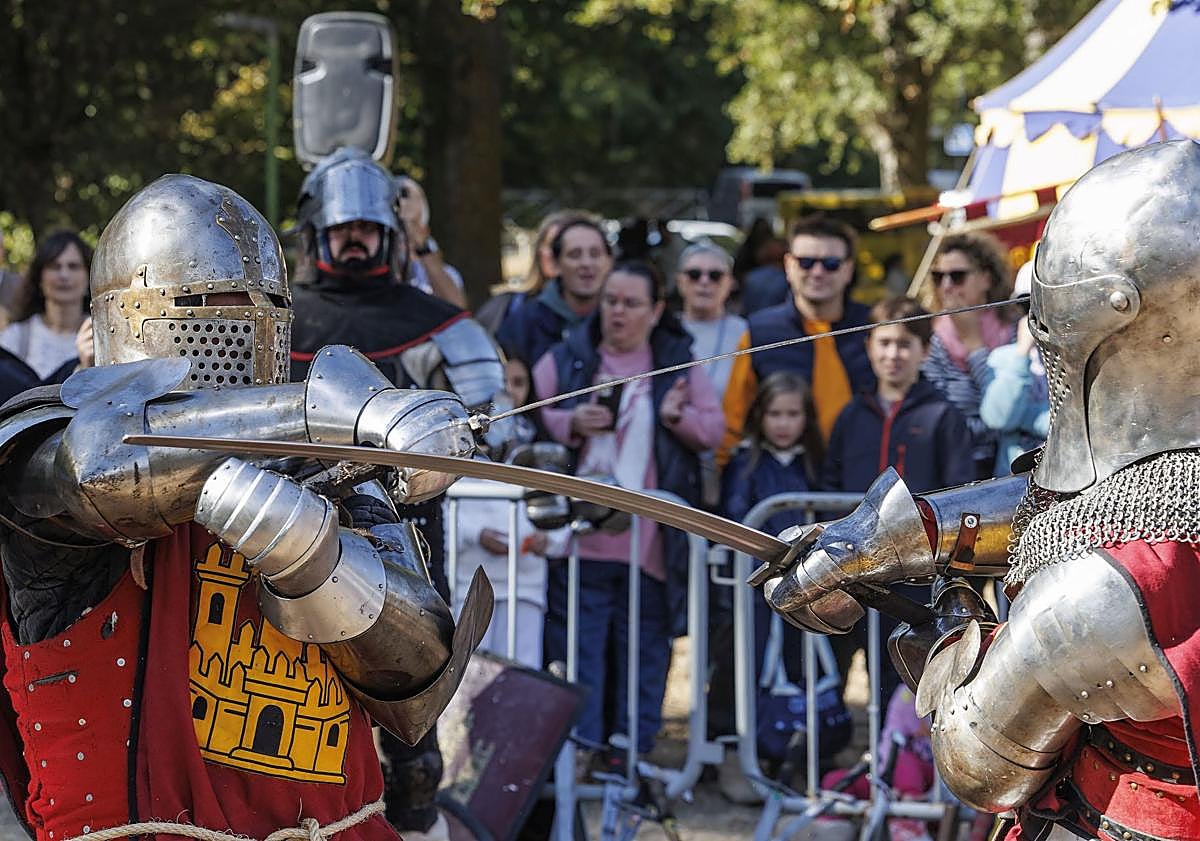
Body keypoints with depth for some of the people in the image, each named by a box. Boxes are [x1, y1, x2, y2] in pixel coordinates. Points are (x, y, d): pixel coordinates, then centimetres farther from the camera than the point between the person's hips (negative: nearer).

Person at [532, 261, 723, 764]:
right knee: (577, 644, -3)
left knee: (646, 645, 5)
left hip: (650, 545, 1)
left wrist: (679, 417, -9)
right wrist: (571, 423, -15)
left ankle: (635, 747, 13)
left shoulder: (678, 365, 11)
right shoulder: (565, 359, 8)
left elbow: (714, 429, 10)